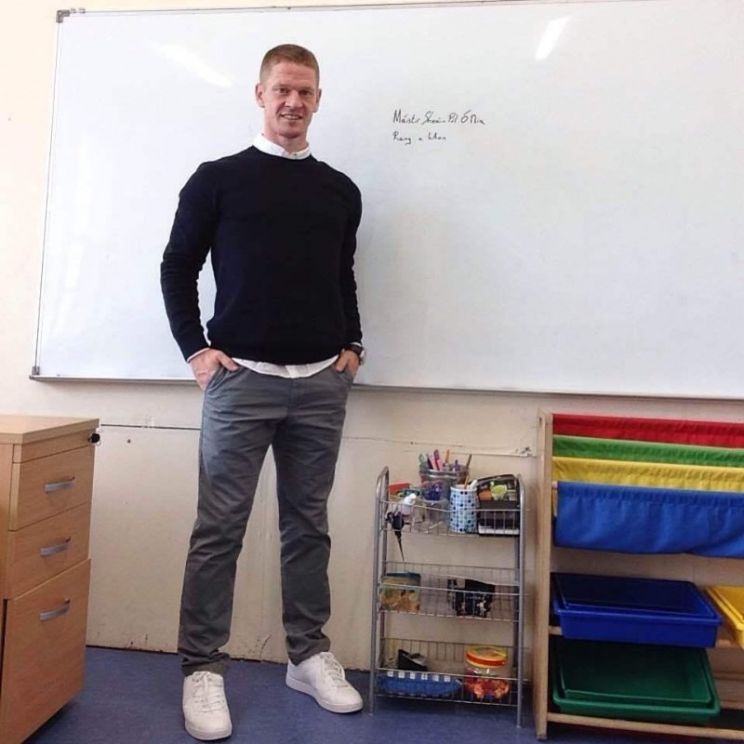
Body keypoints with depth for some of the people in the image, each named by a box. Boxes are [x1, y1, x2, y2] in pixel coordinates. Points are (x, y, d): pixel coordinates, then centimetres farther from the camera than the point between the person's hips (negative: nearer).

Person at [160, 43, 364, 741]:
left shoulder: (340, 192, 13)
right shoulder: (218, 179, 2)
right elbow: (177, 267, 5)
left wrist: (352, 345, 9)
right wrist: (195, 350, -3)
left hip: (322, 385, 4)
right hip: (241, 381, -3)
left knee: (308, 525, 12)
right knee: (219, 529, 0)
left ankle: (309, 655, 26)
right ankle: (202, 667, 15)